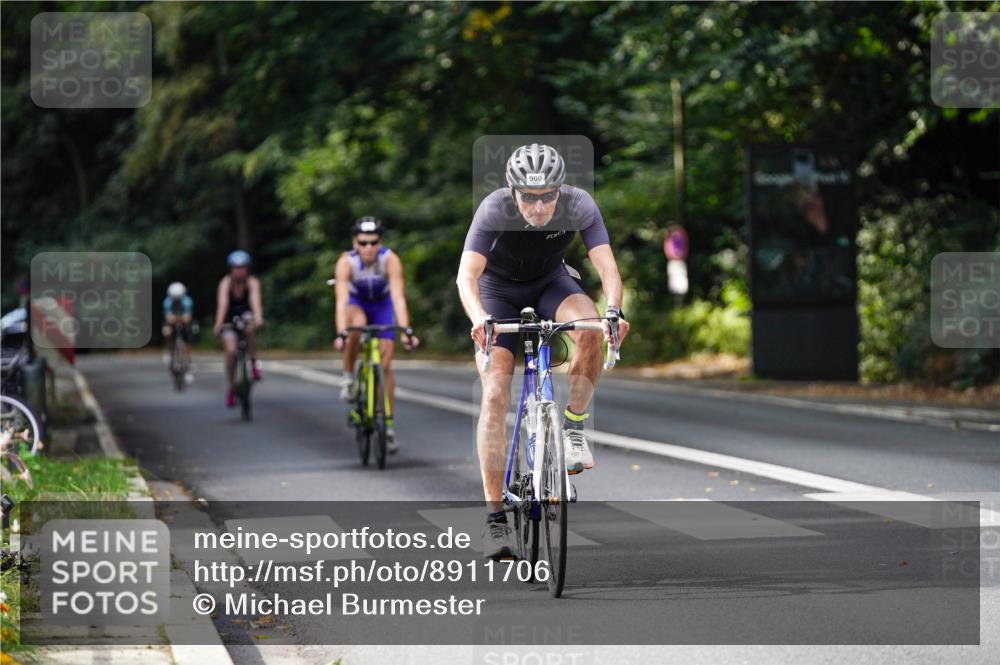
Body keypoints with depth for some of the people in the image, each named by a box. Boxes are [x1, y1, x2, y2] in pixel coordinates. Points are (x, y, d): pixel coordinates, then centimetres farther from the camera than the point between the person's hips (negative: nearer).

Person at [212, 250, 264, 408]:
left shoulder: (252, 282, -20)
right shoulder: (226, 283, -21)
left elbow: (255, 300, -36)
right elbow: (222, 303, -35)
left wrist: (258, 318, -55)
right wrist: (218, 324, -49)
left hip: (246, 315, 0)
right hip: (229, 320, 0)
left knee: (248, 329, -35)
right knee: (231, 351, -17)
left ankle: (254, 364, -17)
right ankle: (231, 388, -2)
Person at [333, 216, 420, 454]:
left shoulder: (390, 260, -31)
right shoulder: (346, 262, -31)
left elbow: (398, 297, -38)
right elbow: (341, 300, -40)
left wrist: (405, 331, -49)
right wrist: (341, 333, -53)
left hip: (382, 304, 0)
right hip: (356, 303, 0)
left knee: (385, 366, -6)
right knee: (357, 324, -38)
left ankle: (388, 426, 3)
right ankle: (348, 378, -16)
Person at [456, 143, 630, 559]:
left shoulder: (580, 205, -26)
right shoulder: (494, 209, -31)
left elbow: (606, 264, -32)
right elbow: (466, 275, -38)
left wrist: (614, 310, -52)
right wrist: (479, 318, -57)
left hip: (550, 282, 2)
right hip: (499, 290, -1)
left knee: (590, 329, -33)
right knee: (495, 395, -14)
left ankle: (573, 429, -12)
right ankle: (494, 517, -10)